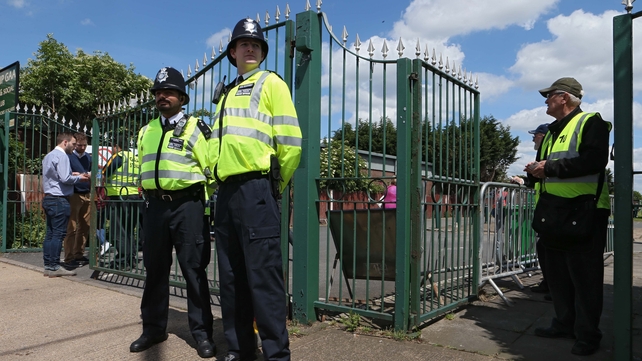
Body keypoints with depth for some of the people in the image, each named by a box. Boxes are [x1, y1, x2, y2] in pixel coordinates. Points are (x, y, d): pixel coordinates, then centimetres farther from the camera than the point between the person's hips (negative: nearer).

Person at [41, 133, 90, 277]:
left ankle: (48, 265, 13)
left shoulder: (48, 156, 18)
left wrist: (71, 174, 15)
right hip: (59, 200, -10)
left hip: (48, 199, 10)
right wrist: (79, 177, -3)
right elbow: (65, 179, -19)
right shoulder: (61, 156, -12)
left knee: (50, 233, 10)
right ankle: (54, 267, -4)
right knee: (58, 234, -6)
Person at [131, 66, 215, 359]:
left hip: (187, 206, -5)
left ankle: (201, 332, 10)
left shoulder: (195, 128, 1)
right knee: (154, 269, 11)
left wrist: (207, 201, -5)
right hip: (154, 207, 5)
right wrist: (149, 197, 19)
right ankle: (153, 328, 25)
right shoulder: (146, 132, 18)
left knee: (193, 269, 0)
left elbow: (212, 167, -2)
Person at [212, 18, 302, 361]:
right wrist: (220, 181, 14)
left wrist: (277, 184, 0)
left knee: (263, 274, -7)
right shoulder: (227, 94, 25)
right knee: (231, 275, 11)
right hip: (226, 191, 8)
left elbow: (290, 141, -7)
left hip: (255, 189, -7)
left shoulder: (270, 83, 4)